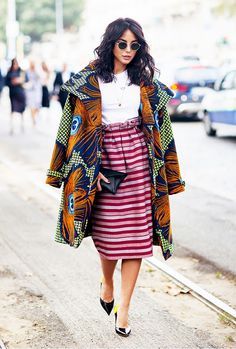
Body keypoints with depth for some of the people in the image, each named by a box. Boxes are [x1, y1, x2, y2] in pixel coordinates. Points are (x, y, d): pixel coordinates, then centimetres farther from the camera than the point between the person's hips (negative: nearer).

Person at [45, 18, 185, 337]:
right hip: (103, 159, -2)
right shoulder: (89, 80, 0)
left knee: (136, 235, -3)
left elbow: (157, 125, 10)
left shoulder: (145, 81, 8)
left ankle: (123, 308, 3)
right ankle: (107, 283, 37)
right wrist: (91, 167, -10)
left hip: (139, 160, 2)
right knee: (108, 231, 7)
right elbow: (81, 126, -2)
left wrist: (162, 170, 6)